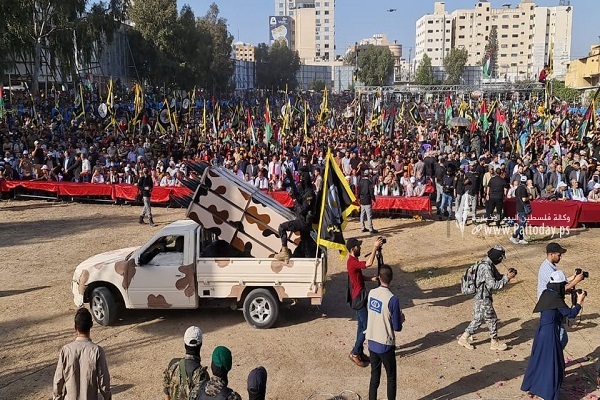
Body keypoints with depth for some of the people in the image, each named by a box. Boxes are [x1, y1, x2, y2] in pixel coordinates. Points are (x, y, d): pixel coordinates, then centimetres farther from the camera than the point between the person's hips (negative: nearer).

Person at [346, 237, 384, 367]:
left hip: (359, 298, 10)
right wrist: (375, 247, -32)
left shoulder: (353, 261, 10)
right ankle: (355, 353, 6)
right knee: (366, 327, -4)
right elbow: (368, 263, -37)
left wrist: (371, 279, 5)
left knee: (361, 326, 16)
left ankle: (360, 352, 25)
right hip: (359, 298, -10)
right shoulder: (352, 262, -22)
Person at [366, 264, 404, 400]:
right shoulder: (392, 299, -21)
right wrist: (401, 319, 6)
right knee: (391, 378, 12)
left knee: (374, 376, 16)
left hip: (372, 342, 5)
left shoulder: (371, 293, -2)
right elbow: (397, 327, -16)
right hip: (385, 345, -5)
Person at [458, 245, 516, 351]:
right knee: (492, 320, 6)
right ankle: (494, 343, 23)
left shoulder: (489, 264, 7)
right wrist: (507, 278, -21)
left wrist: (507, 274, -3)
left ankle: (464, 338, 23)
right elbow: (494, 285, -25)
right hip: (483, 299, -10)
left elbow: (498, 277, 15)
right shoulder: (486, 267, -25)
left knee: (478, 319, 17)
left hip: (480, 298, 10)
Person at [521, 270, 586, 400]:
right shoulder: (556, 298, -19)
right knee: (551, 362, 3)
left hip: (542, 330, 8)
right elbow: (570, 314, -15)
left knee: (539, 359, 20)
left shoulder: (546, 293, 4)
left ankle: (531, 386, 33)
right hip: (550, 332, -8)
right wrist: (579, 302, -3)